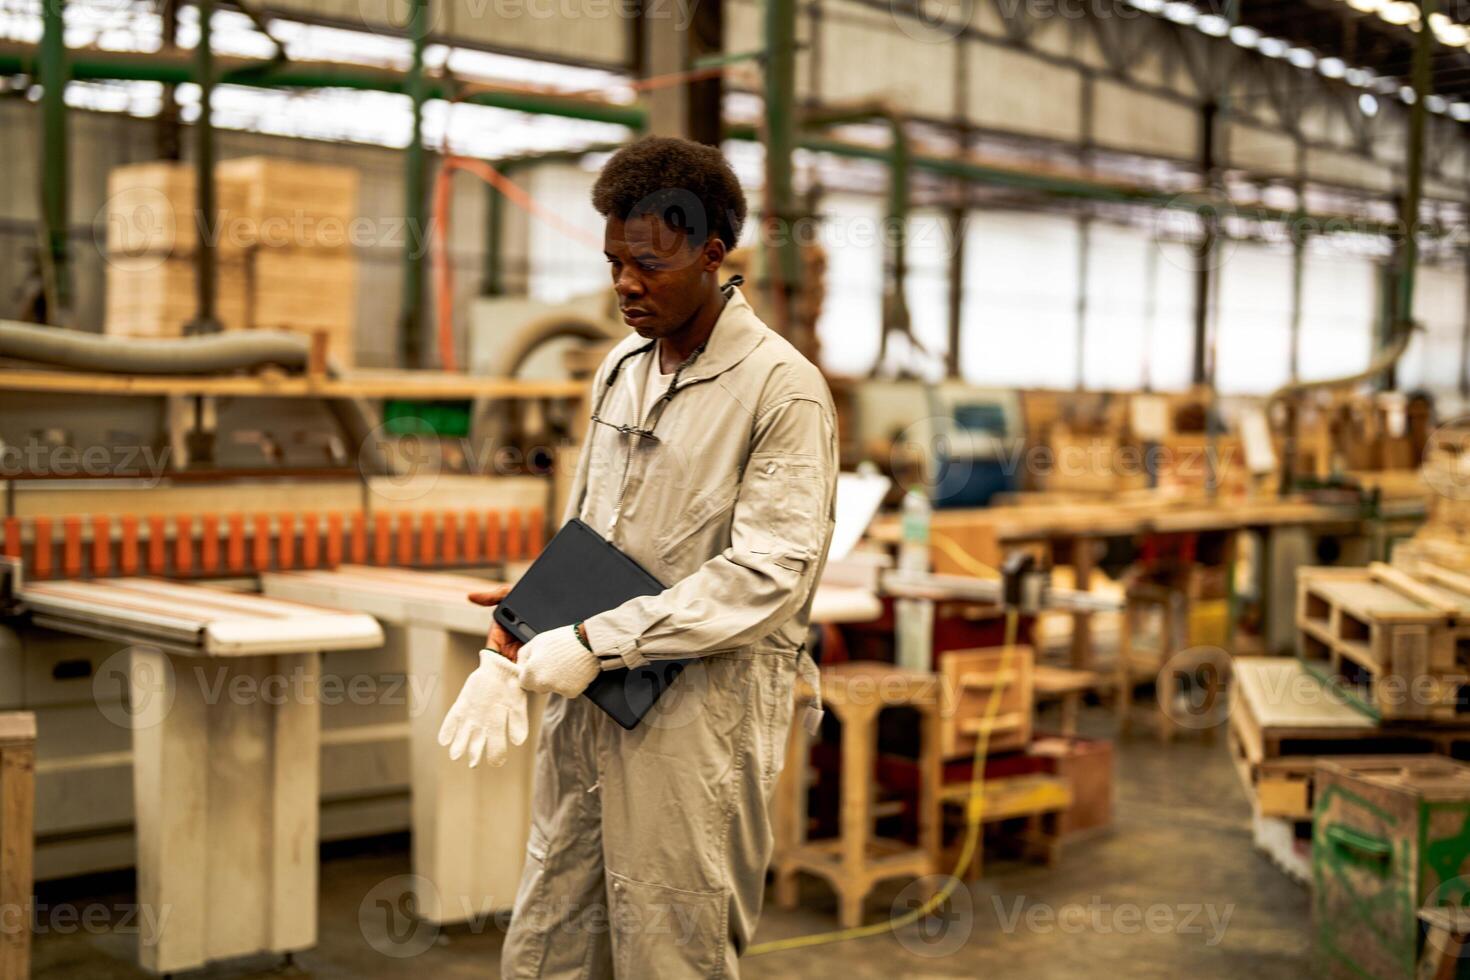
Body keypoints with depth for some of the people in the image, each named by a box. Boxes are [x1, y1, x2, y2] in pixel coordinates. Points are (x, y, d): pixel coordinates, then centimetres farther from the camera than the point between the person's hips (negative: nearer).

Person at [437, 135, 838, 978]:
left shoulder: (784, 389, -11)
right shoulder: (621, 369, 13)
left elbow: (768, 575, -18)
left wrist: (598, 640, -18)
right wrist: (510, 655, 6)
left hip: (698, 719, -7)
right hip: (588, 709, 7)